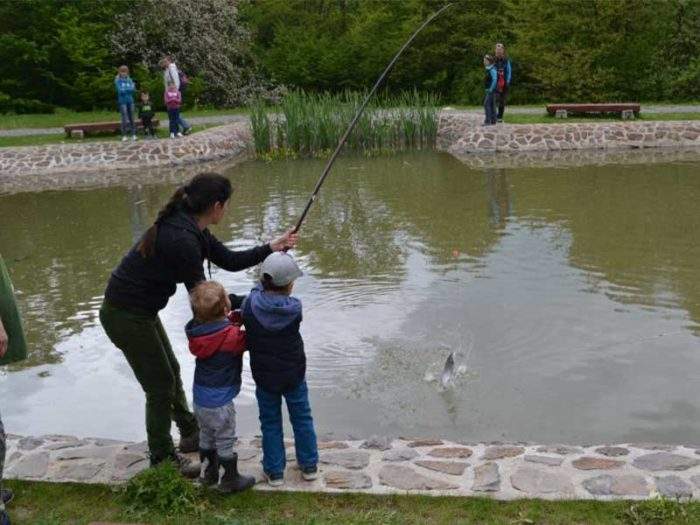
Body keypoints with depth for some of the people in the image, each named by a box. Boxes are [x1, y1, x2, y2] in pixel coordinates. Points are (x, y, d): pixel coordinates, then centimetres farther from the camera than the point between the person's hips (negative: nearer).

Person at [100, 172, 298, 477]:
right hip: (126, 316, -10)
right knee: (160, 386, 4)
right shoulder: (182, 239, -29)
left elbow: (229, 261, 8)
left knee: (170, 372, 24)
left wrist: (272, 248, 6)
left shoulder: (189, 227, 1)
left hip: (141, 311, 10)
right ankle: (163, 460, 23)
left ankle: (191, 434, 44)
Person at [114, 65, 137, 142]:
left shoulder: (129, 80, 10)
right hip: (122, 101, -3)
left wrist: (125, 90, -11)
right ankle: (124, 135, -2)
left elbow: (133, 89, -2)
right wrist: (129, 89, -3)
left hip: (130, 101, 3)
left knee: (131, 118, 4)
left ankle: (133, 134, 7)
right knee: (125, 119, -7)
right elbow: (120, 90, -10)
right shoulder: (117, 80, 0)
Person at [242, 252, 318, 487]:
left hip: (264, 377, 1)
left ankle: (274, 471, 25)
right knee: (302, 419, 19)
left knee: (270, 423, 17)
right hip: (294, 375, 0)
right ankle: (309, 465, 32)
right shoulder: (295, 308, -19)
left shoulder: (250, 304, -17)